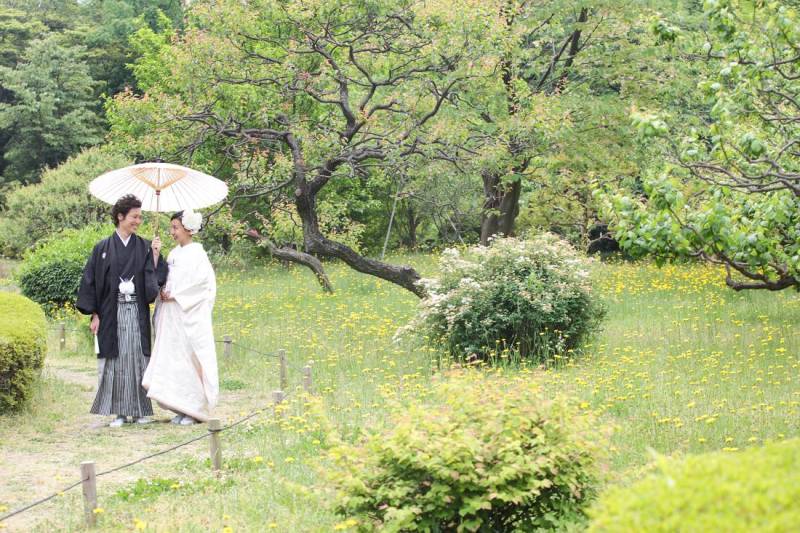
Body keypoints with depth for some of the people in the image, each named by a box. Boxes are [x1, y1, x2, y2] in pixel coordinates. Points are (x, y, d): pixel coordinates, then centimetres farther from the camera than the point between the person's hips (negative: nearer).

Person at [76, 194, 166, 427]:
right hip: (112, 312, -1)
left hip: (137, 312, 1)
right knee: (115, 360, -1)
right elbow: (91, 281, 3)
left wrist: (155, 255, -11)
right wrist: (94, 315, -2)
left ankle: (140, 410, 9)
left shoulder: (145, 247, 8)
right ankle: (120, 412, 4)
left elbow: (156, 278, 2)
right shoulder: (103, 248, 4)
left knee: (138, 358, 1)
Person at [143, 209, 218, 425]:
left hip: (190, 315, -7)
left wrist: (175, 295, -14)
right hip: (171, 317, 7)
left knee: (190, 358, -4)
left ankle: (195, 409, 2)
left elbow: (203, 282, -17)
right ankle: (182, 408, 11)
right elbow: (164, 280, 17)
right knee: (173, 359, 5)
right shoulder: (174, 254, 14)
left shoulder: (197, 253, -7)